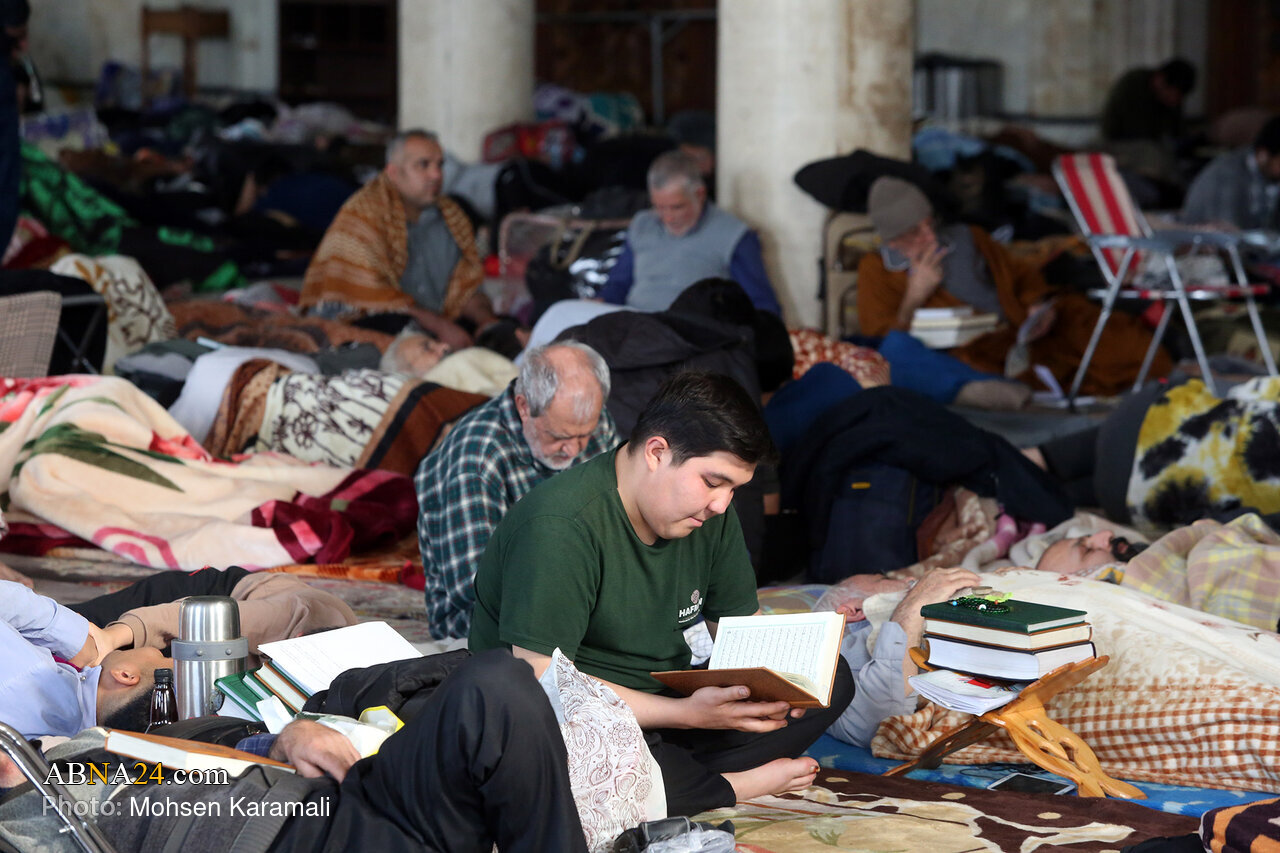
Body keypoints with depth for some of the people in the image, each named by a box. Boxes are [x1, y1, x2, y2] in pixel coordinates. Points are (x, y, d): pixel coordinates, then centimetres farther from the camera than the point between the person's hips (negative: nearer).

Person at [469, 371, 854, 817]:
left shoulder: (710, 513, 2)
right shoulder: (560, 527, -23)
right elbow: (540, 680, -26)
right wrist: (686, 714, -30)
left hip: (660, 703, 8)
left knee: (829, 679, -2)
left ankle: (679, 773, -17)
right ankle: (738, 784, -20)